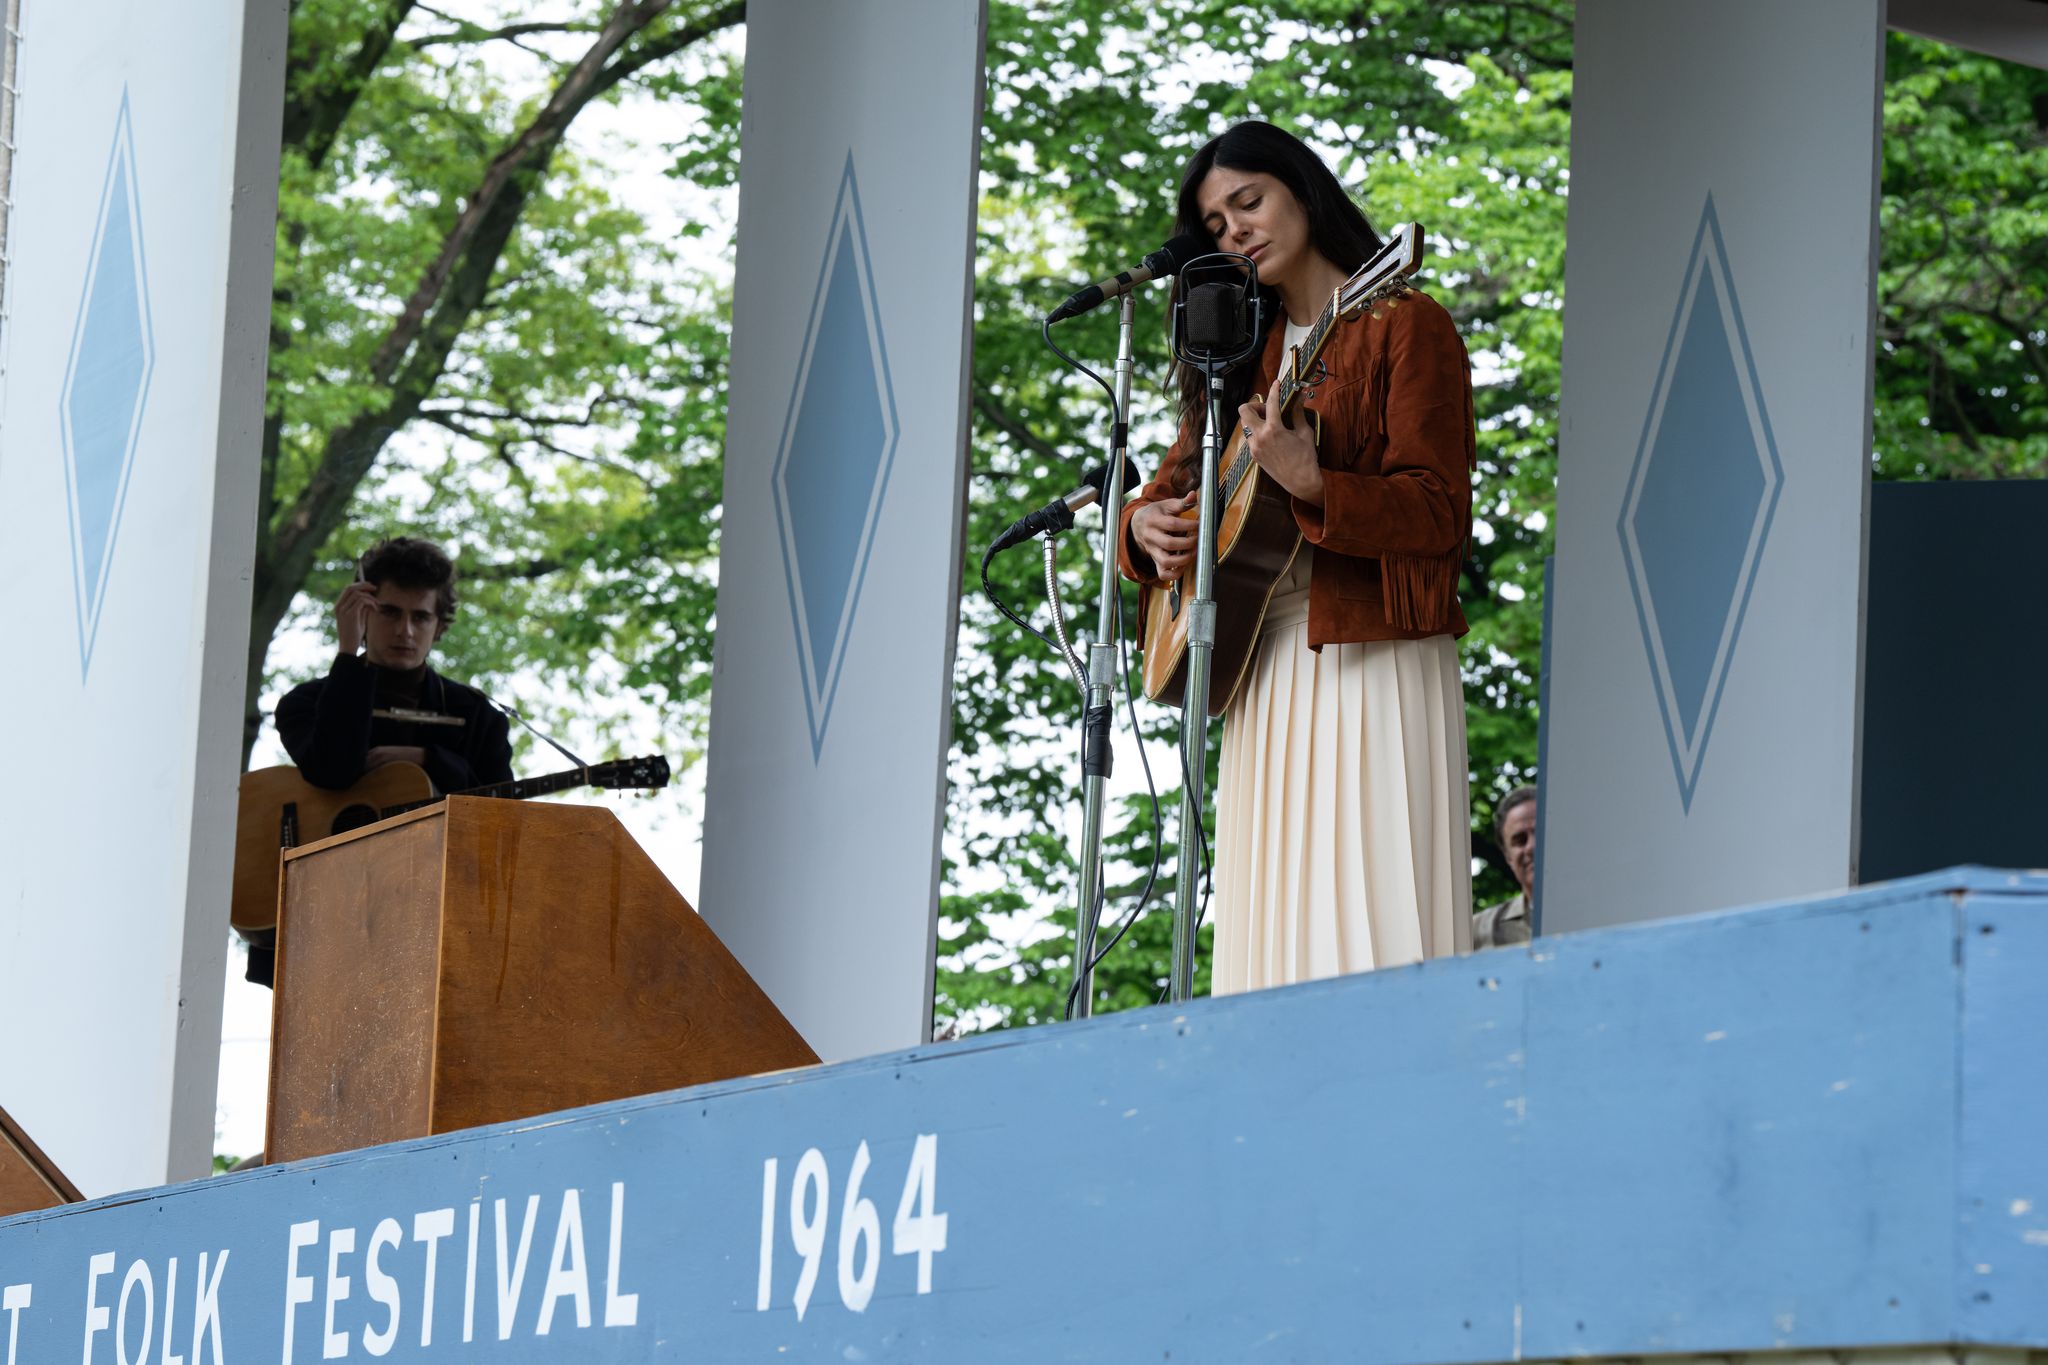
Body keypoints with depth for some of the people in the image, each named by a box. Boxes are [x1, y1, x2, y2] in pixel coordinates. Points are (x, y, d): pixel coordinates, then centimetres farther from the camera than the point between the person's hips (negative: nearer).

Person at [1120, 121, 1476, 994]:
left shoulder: (1402, 326, 1)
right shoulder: (1243, 354, 21)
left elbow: (1438, 513, -9)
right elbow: (1170, 487, 25)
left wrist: (1312, 486, -24)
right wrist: (1145, 526, 2)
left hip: (1371, 660, -6)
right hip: (1261, 669, 6)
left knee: (1371, 921, -13)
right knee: (1275, 929, -1)